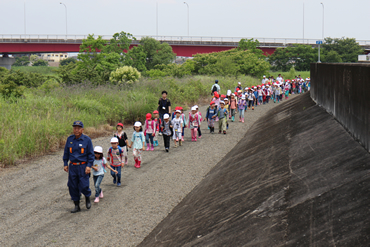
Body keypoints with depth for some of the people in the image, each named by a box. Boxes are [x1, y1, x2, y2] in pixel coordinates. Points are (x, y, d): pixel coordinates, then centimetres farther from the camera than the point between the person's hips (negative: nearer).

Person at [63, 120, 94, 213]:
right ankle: (76, 205, 16)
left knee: (84, 186, -8)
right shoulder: (70, 139, 6)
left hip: (83, 166, -4)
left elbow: (91, 154, -1)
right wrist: (65, 164, 10)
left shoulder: (87, 140, -4)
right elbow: (66, 153, 15)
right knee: (73, 186, 4)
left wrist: (89, 165, -9)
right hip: (72, 166, 4)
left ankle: (87, 198, 23)